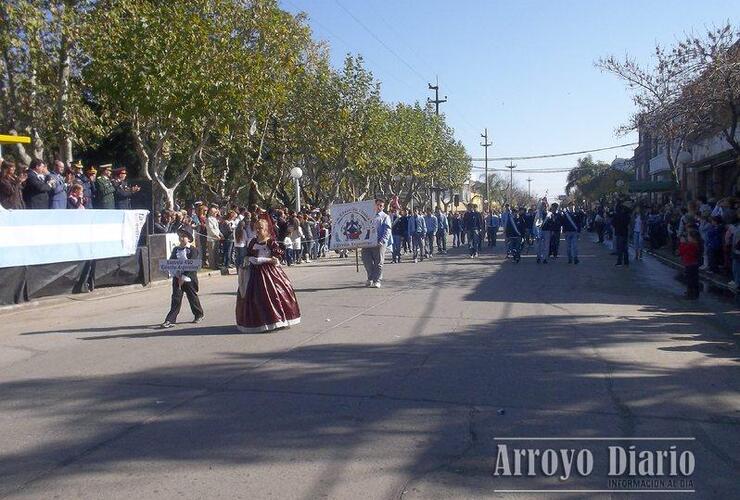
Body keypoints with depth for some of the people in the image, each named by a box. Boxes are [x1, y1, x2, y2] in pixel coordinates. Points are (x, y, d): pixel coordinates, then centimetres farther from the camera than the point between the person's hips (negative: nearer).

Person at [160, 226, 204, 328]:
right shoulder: (176, 250, 8)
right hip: (177, 278, 4)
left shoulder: (193, 250, -8)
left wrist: (184, 277, -19)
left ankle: (199, 314, 30)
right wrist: (175, 273, -10)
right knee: (176, 299, -1)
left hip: (189, 279, -4)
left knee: (192, 297, 9)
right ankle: (171, 320, -3)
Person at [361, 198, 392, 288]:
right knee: (366, 260, -3)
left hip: (379, 243, -3)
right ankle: (370, 278, 13)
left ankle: (377, 280, 6)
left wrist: (382, 241, -16)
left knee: (378, 263, -1)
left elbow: (387, 231, -2)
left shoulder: (385, 217, 8)